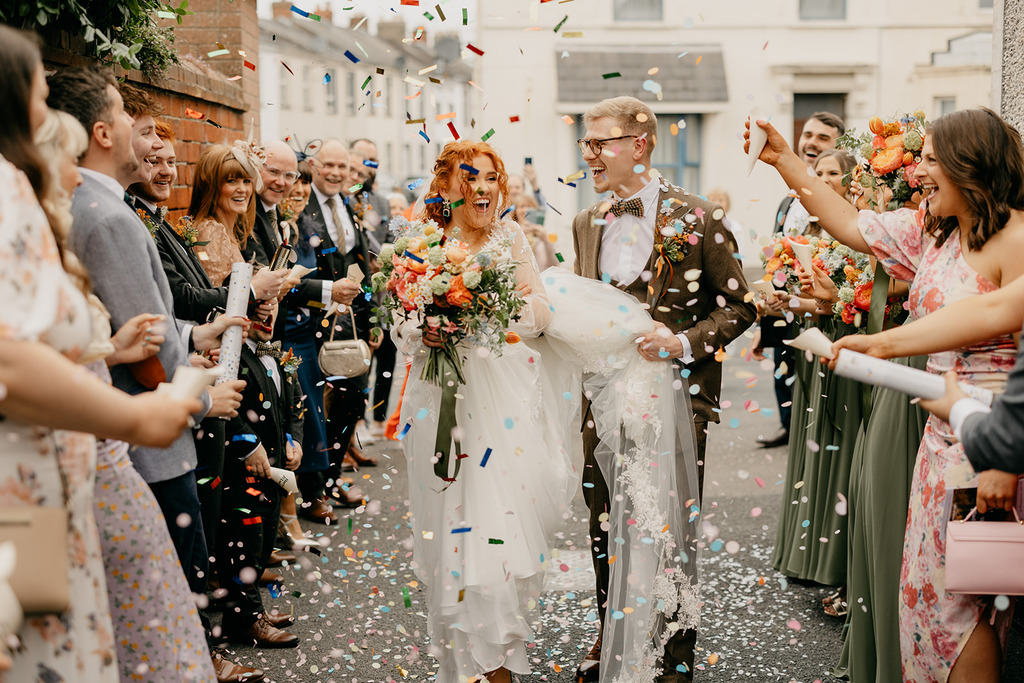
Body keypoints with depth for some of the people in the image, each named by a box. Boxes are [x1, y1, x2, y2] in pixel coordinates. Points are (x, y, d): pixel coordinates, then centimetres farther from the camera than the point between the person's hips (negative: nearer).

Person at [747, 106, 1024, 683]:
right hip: (943, 435, 8)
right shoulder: (931, 232, 9)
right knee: (932, 582, 14)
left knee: (959, 593, -2)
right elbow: (852, 225, 21)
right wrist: (785, 160, 19)